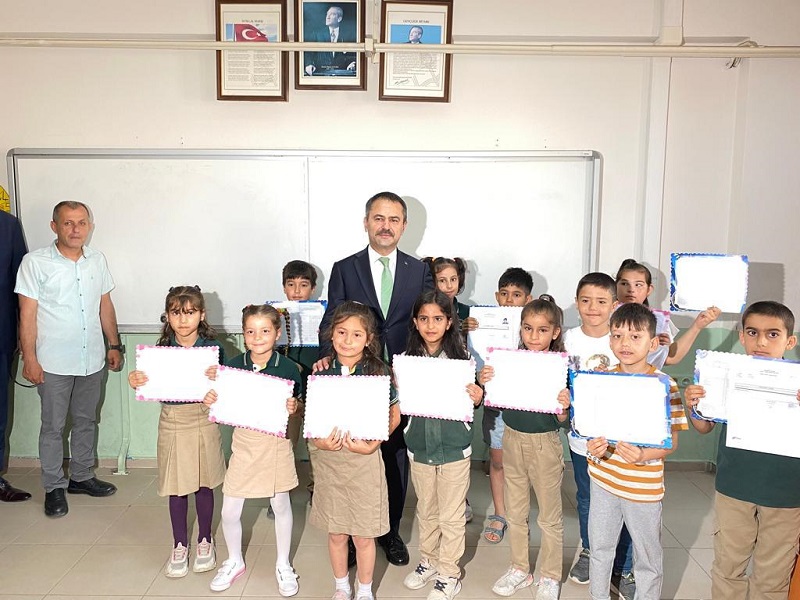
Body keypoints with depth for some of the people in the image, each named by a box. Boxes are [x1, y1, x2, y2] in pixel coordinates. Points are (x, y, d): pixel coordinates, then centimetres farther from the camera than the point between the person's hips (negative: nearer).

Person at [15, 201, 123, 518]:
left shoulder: (97, 260, 4)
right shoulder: (35, 262, -9)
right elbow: (27, 314, -9)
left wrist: (114, 345, 11)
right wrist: (29, 358, -12)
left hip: (92, 359, 4)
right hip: (54, 362, -4)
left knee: (86, 421, 16)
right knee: (53, 426, 7)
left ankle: (81, 476, 32)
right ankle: (54, 487, 21)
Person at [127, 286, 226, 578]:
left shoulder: (213, 348, -7)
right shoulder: (161, 349, -3)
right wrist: (137, 382, -22)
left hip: (203, 419, -1)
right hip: (172, 421, 1)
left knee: (204, 484, 12)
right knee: (177, 488, 11)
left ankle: (204, 540, 32)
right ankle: (179, 545, 29)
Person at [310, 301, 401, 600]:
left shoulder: (378, 371, -9)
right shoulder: (322, 372, -2)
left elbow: (394, 415, -2)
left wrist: (373, 443, -15)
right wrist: (318, 440, -11)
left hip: (365, 460, -2)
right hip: (329, 459, 2)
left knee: (363, 534, 10)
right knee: (336, 532, 16)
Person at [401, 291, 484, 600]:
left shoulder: (461, 357, -8)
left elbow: (470, 404, 1)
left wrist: (477, 398, -20)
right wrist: (398, 390, -17)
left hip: (454, 447, -2)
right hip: (419, 447, 2)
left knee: (451, 515, 9)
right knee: (426, 510, 19)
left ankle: (449, 573, 27)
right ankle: (429, 561, 39)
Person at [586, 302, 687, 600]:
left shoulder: (665, 385, -14)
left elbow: (672, 441, -11)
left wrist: (643, 456, -29)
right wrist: (593, 444, -16)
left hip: (644, 485, -3)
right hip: (603, 478, 4)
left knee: (648, 557, 15)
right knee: (599, 547, 21)